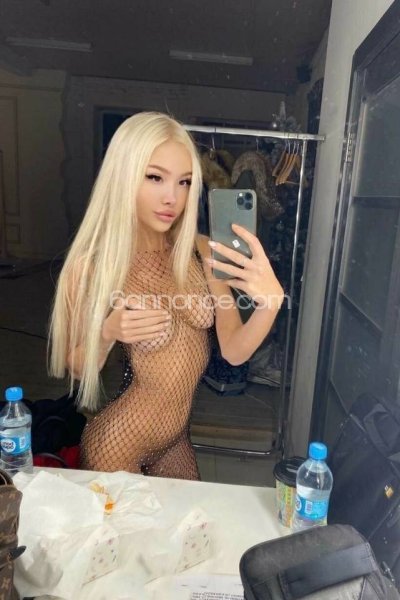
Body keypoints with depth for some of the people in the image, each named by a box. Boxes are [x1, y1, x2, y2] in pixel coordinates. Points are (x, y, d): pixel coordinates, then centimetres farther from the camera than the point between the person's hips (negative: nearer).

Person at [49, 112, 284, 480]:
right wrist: (108, 333, -27)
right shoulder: (91, 266, -19)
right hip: (119, 446, -4)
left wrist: (272, 300, -30)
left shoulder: (201, 252, -9)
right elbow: (78, 368, -7)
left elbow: (234, 350, -11)